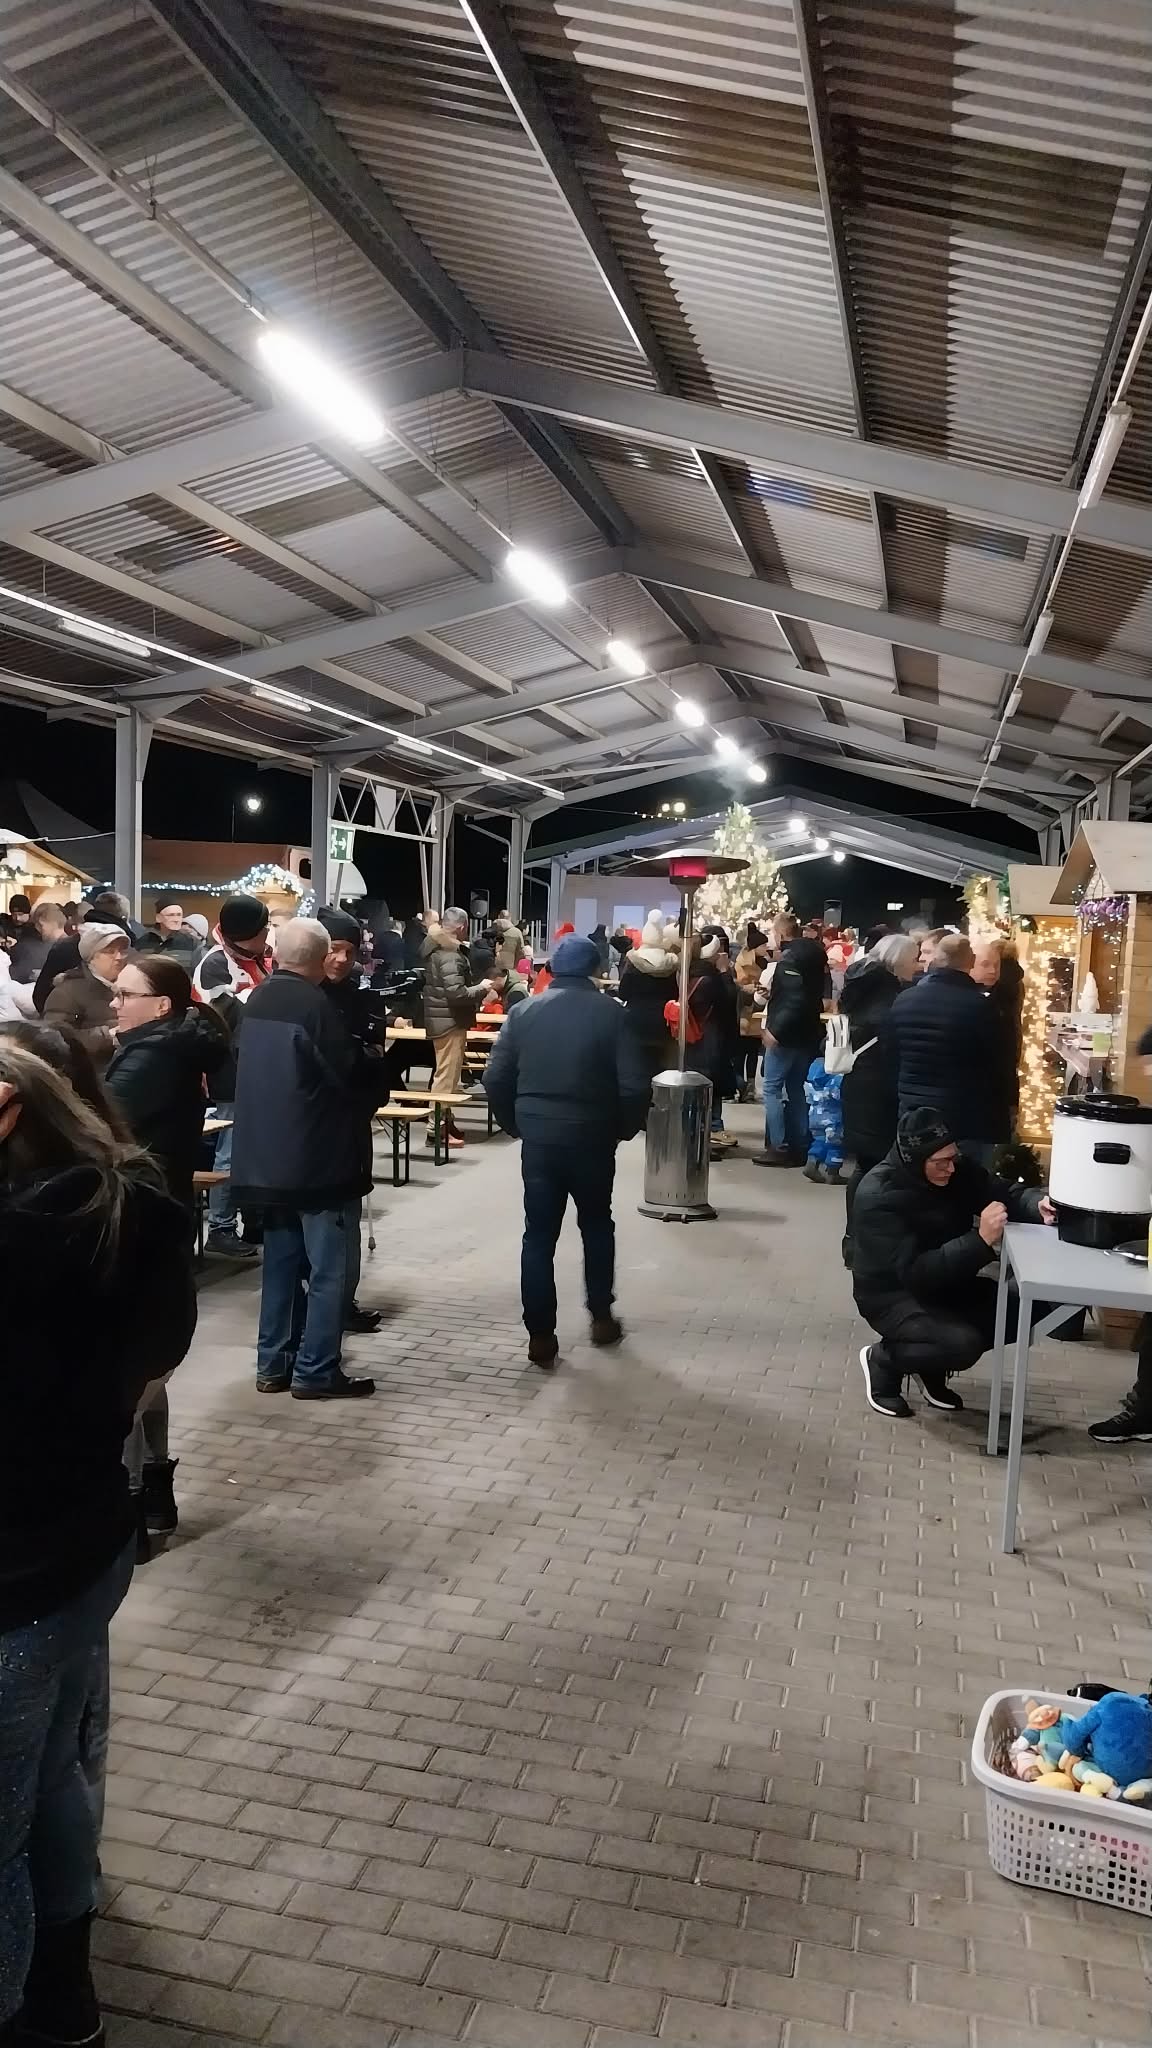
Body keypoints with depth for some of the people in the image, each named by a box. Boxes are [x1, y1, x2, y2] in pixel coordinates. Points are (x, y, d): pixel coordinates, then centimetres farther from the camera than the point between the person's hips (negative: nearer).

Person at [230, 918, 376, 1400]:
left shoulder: (257, 1000, 8)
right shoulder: (315, 1005, -17)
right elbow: (349, 1075, -15)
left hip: (267, 1153, 8)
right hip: (315, 1155, -8)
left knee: (281, 1262, 16)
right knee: (326, 1269, 1)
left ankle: (273, 1365, 21)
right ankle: (315, 1372, 5)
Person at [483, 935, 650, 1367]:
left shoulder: (524, 1011, 2)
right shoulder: (609, 1012, -6)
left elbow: (495, 1079, -2)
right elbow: (636, 1085, -12)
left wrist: (515, 1124, 12)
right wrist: (625, 1128, 4)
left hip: (537, 1135, 1)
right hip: (591, 1136, -1)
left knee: (539, 1234, 7)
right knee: (597, 1225, 20)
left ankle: (540, 1336, 7)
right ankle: (601, 1317, 27)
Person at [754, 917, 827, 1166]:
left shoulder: (790, 956, -17)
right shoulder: (813, 951, 11)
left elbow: (795, 1000, -26)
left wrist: (776, 1030, -25)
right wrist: (772, 993, 16)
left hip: (787, 1034, -9)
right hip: (806, 1032, 9)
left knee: (772, 1088, -2)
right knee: (797, 1090, 13)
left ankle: (779, 1147, -5)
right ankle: (799, 1147, 15)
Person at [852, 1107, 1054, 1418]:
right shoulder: (878, 1196, -29)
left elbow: (1007, 1194, -4)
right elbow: (914, 1272, -35)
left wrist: (1038, 1204, -29)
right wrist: (981, 1240, -42)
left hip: (944, 1284, 8)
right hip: (891, 1294, -8)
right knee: (963, 1344, -30)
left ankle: (931, 1368, 10)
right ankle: (882, 1360, 0)